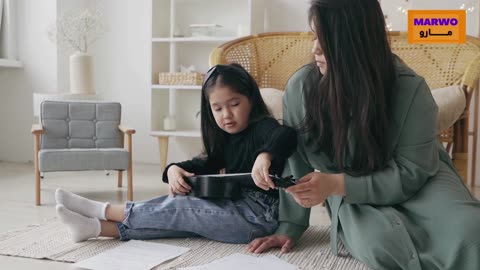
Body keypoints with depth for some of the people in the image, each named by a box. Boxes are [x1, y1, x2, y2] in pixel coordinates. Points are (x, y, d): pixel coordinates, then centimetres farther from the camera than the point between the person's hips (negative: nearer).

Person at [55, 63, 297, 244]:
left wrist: (265, 156, -52)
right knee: (176, 208, -4)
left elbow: (286, 135, -32)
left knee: (180, 208, -12)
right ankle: (97, 227, -8)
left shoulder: (262, 128, -11)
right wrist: (175, 169, -7)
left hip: (259, 213, -8)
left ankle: (102, 210, -3)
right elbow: (209, 164, 14)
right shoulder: (227, 137, 15)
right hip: (237, 206, 8)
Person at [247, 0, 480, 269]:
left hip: (414, 182, -1)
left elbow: (411, 171, -18)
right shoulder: (301, 86, -15)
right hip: (352, 196, 2)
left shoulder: (410, 89, -21)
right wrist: (290, 226, 0)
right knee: (380, 243, -32)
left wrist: (337, 185, -30)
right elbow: (295, 161, -3)